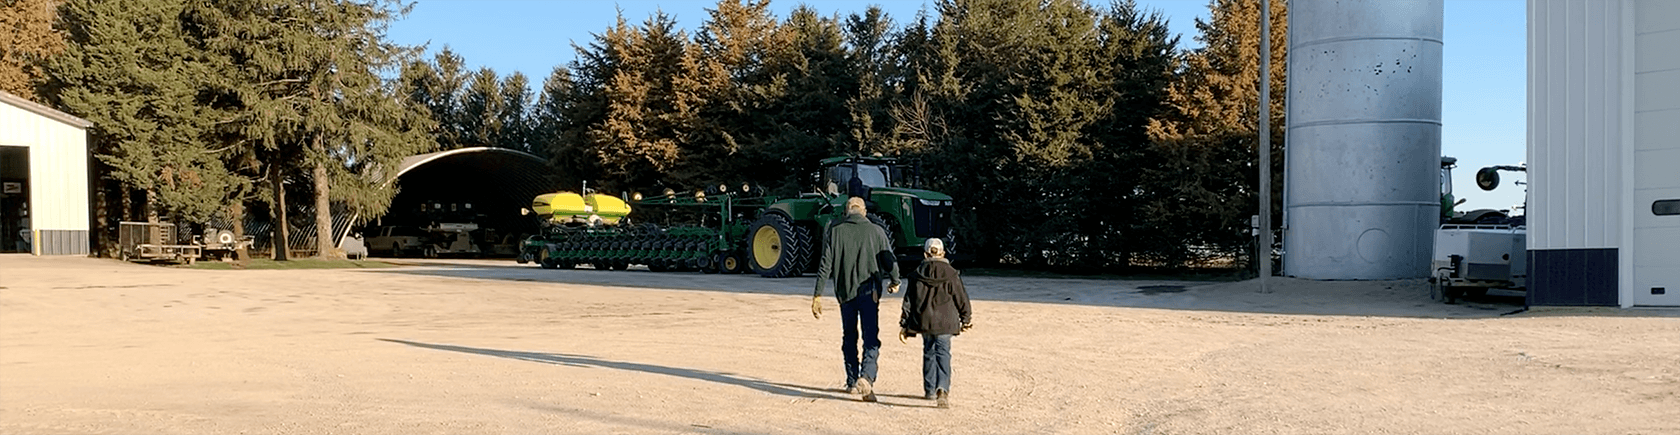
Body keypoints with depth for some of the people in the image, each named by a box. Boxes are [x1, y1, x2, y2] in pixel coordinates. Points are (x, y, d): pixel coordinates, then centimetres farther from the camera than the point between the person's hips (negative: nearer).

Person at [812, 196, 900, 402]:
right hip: (869, 291, -2)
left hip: (845, 292, 2)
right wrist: (895, 282, 22)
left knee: (849, 338, 16)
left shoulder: (835, 231, 2)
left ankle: (852, 382, 21)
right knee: (871, 339, -2)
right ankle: (866, 377, -24)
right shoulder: (876, 231, 1)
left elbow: (825, 264, -4)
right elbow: (889, 260, 4)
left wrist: (818, 295, -3)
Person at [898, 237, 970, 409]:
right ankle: (942, 389, -23)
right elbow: (961, 298, 2)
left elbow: (908, 301, 4)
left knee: (929, 352, 17)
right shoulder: (951, 274, -2)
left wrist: (904, 325, 9)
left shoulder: (917, 275, 3)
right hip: (944, 322, -2)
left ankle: (930, 389, 23)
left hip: (924, 320, 2)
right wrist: (966, 319, 15)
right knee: (943, 353, -3)